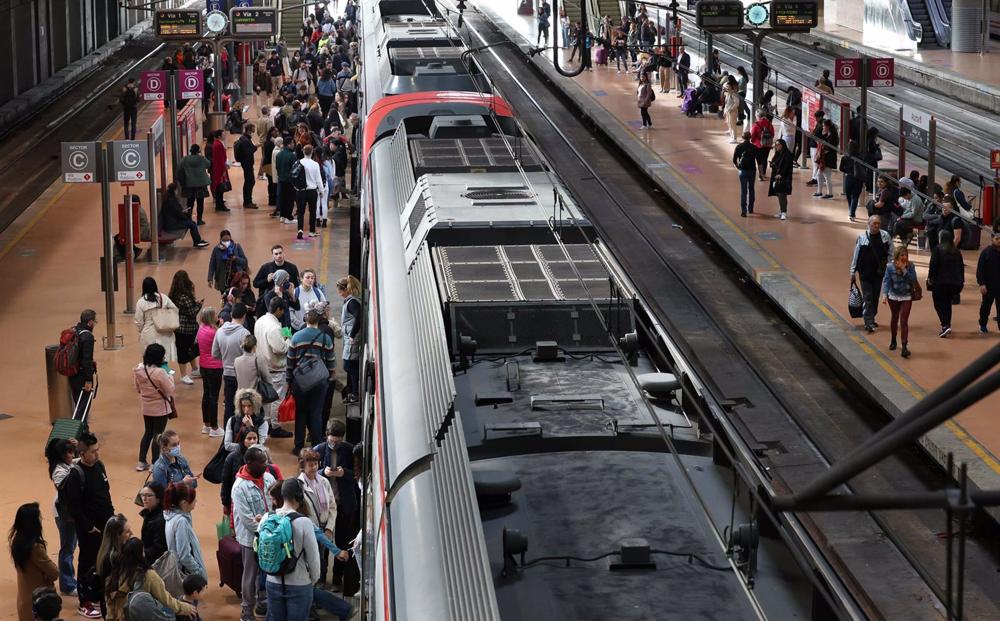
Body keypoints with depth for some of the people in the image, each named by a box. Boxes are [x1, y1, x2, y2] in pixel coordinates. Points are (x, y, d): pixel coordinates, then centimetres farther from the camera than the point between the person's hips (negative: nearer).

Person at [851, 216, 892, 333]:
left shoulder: (885, 236, 1)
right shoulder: (862, 237, -4)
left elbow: (891, 253, 8)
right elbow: (856, 254, 1)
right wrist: (853, 271, 1)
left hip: (879, 272, 3)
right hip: (865, 272, -3)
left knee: (875, 297, 12)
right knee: (867, 297, -7)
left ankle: (871, 319, 28)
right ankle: (869, 322, -10)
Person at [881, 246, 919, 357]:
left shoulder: (910, 266, -11)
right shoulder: (890, 267, -12)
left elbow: (913, 279, -19)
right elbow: (886, 281, -10)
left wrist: (904, 270, -26)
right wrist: (884, 295, -20)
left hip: (906, 297, -1)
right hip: (893, 297, 1)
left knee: (904, 321, -11)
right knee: (895, 319, 20)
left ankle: (904, 347, -15)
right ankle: (893, 340, 43)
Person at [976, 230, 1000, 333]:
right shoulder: (986, 252, -6)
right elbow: (980, 269, -7)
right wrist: (981, 284, -14)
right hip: (988, 286, -1)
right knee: (986, 305, 11)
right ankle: (982, 325, 26)